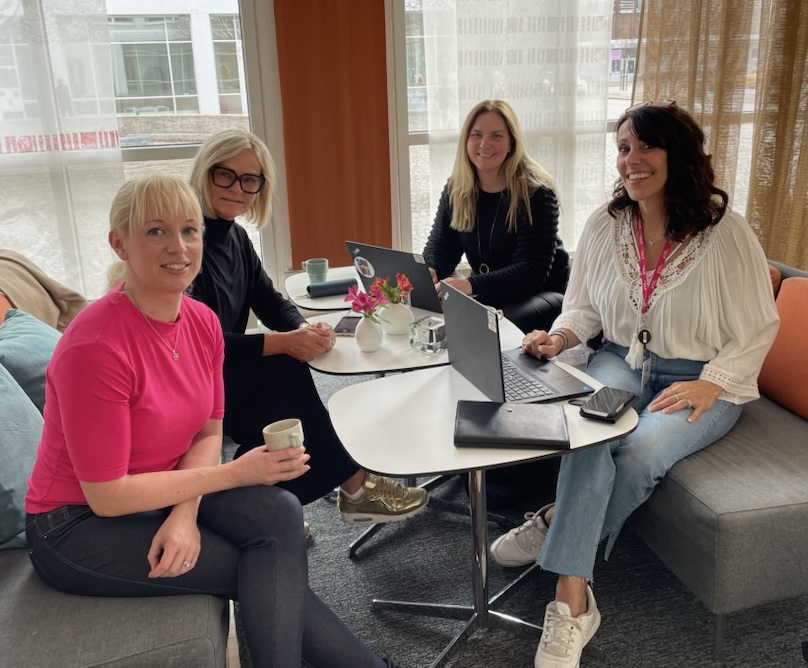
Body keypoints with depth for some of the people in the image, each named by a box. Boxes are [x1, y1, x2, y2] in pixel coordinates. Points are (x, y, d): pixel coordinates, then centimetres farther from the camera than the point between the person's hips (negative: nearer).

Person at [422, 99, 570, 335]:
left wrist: (472, 285, -37)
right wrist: (429, 272, -24)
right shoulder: (456, 189, 0)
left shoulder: (536, 192, -16)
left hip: (543, 293, -5)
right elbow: (440, 245, 1)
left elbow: (531, 272, -23)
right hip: (488, 295, 5)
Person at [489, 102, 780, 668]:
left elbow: (758, 328, -6)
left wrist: (709, 387, -19)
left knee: (640, 452, -31)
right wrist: (561, 336, -11)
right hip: (624, 362, 3)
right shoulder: (605, 225, 0)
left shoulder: (726, 233, -12)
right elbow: (586, 306, 10)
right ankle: (572, 605, -26)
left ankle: (554, 525, -3)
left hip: (704, 380, -2)